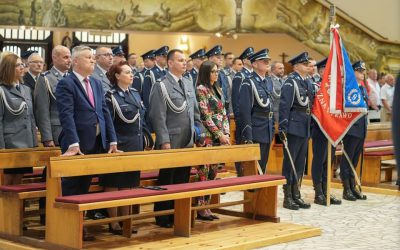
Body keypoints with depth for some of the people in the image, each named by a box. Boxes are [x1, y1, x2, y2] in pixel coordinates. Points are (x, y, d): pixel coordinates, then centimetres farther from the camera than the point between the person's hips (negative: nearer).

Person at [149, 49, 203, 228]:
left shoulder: (188, 84, 13)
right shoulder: (161, 86, -9)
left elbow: (195, 113, 18)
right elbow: (158, 117, -13)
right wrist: (164, 141, -18)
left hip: (188, 143, 6)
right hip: (170, 143, -6)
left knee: (183, 180, 11)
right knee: (166, 181, 3)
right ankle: (163, 218, 12)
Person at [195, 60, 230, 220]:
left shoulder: (218, 90, 17)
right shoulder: (201, 89, -7)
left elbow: (224, 115, 15)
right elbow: (205, 116, -13)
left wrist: (226, 133, 2)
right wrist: (219, 134, -13)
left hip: (219, 137, 8)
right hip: (207, 136, -8)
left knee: (213, 172, 8)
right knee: (204, 173, -6)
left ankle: (206, 206, 12)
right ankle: (200, 209, -2)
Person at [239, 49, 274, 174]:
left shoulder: (268, 83, 14)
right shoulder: (248, 83, -11)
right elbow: (244, 111, -16)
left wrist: (272, 130, 15)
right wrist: (247, 137, -20)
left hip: (267, 134, 8)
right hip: (255, 134, -8)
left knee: (263, 167, 12)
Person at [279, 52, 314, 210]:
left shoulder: (308, 83, 15)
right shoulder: (291, 82, -10)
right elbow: (284, 105, -16)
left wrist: (310, 126, 15)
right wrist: (282, 127, -20)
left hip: (305, 129, 8)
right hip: (293, 127, -8)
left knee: (300, 163, 12)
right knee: (289, 162, -2)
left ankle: (296, 195, 20)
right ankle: (288, 198, 4)